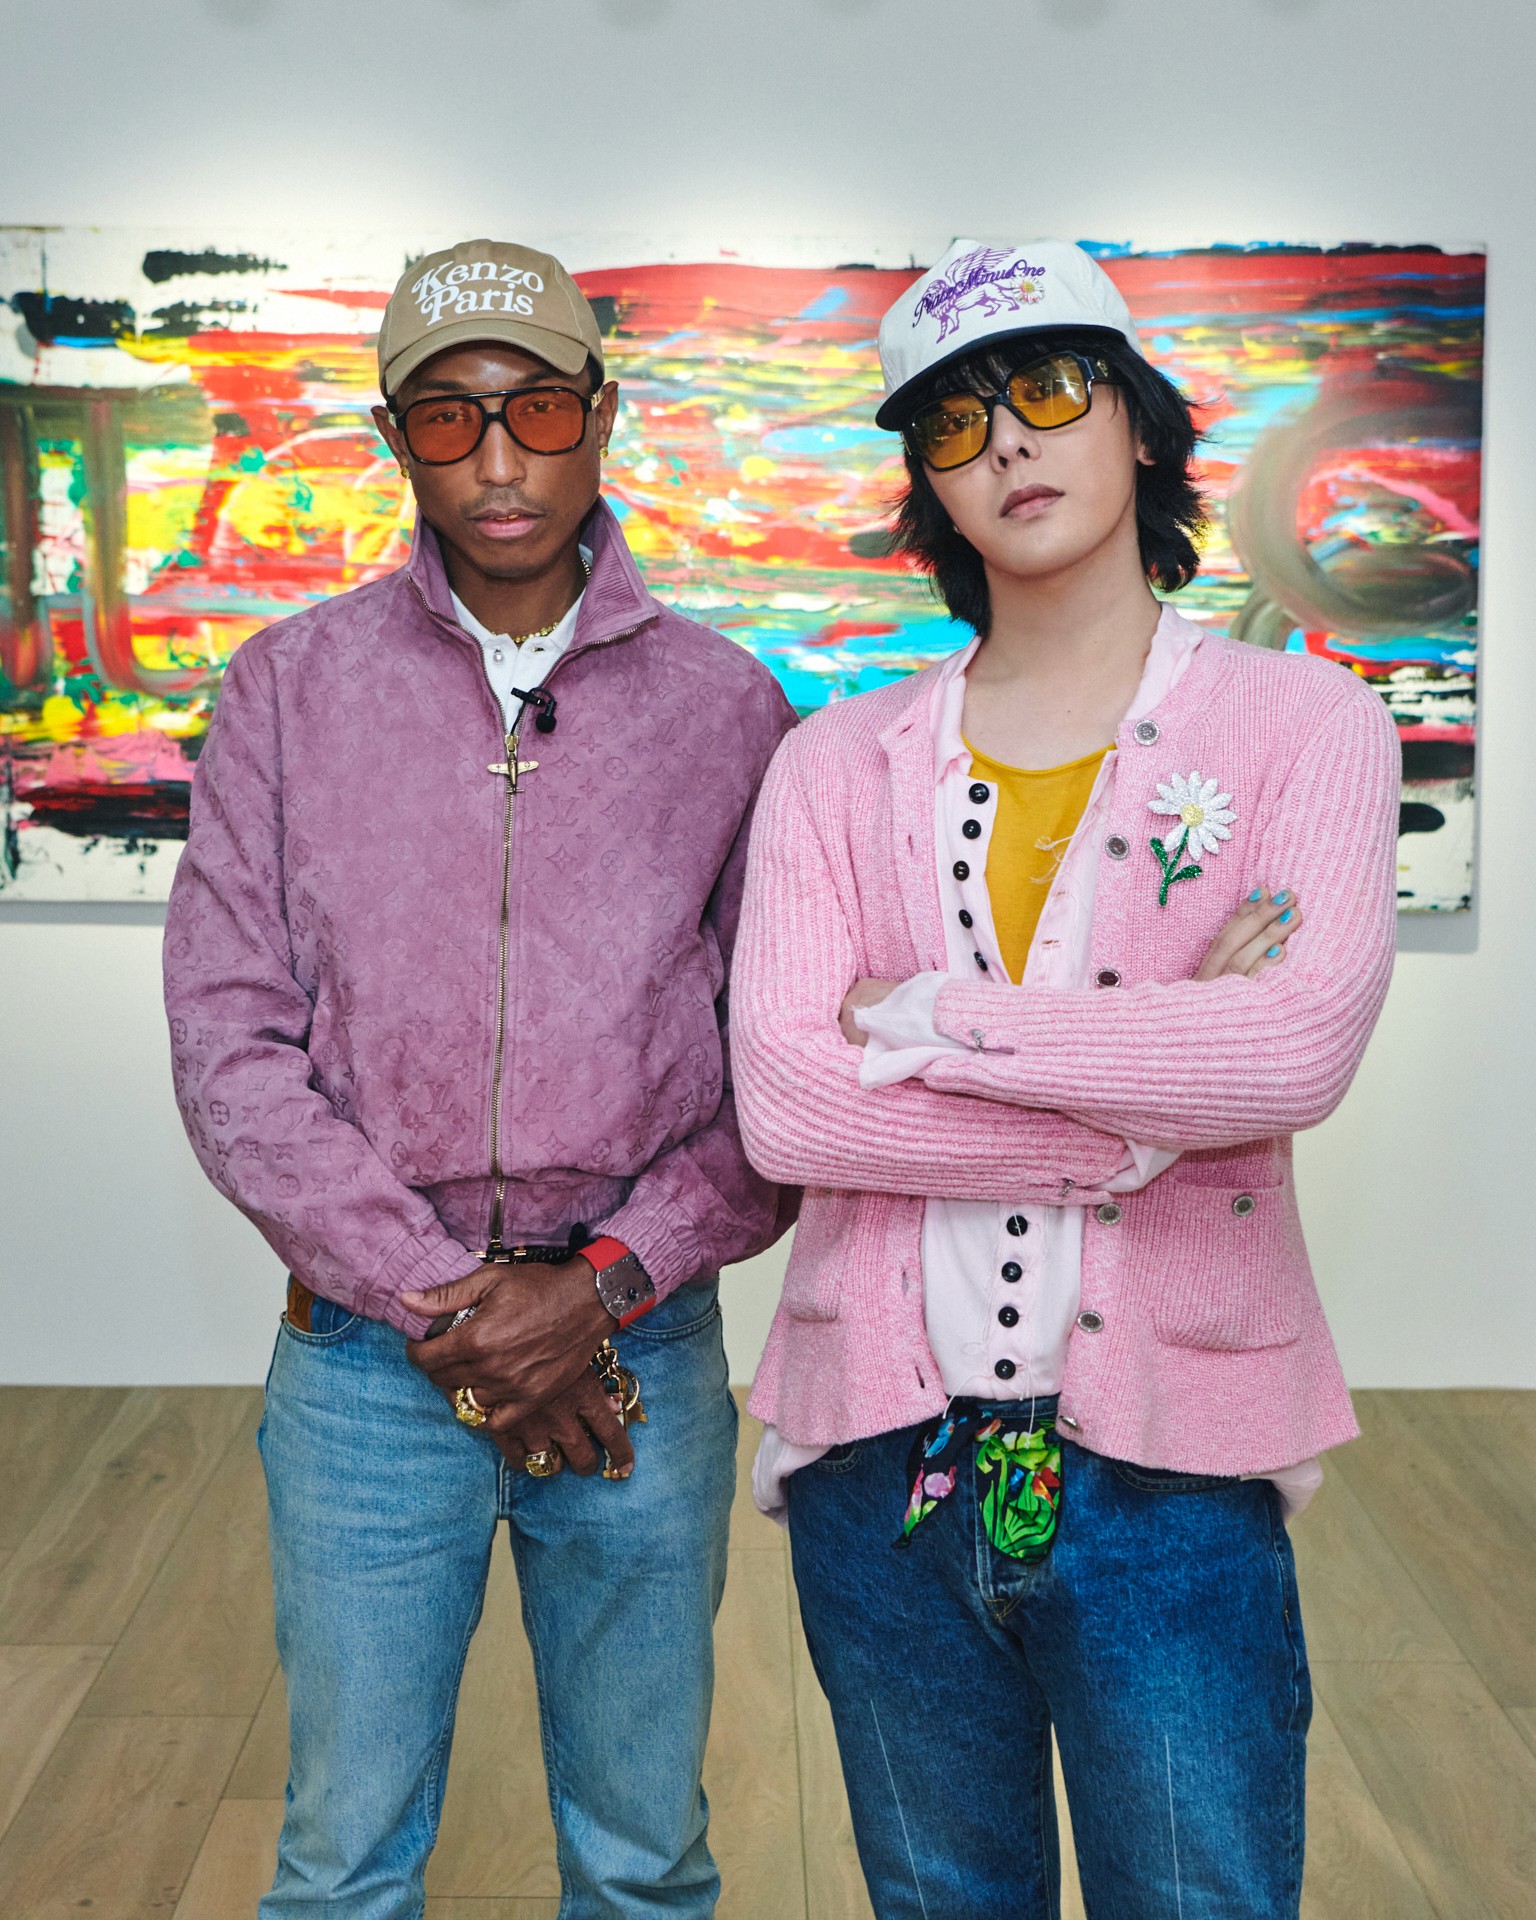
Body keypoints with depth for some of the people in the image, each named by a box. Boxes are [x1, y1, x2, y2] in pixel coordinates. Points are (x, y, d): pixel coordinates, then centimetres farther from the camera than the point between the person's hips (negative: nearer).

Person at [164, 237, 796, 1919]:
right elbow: (229, 1038, -4)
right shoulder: (291, 686, 2)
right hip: (365, 1355, 0)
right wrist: (435, 1305, -11)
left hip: (642, 1344, 0)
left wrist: (603, 1284, -13)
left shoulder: (726, 707, 1)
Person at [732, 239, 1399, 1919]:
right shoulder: (838, 766, 2)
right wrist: (1153, 1106, -15)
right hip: (883, 1461, 2)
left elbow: (1301, 1048, -20)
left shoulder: (1305, 729, -2)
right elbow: (782, 1107, -12)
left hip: (1170, 1470, -2)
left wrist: (930, 1019, -14)